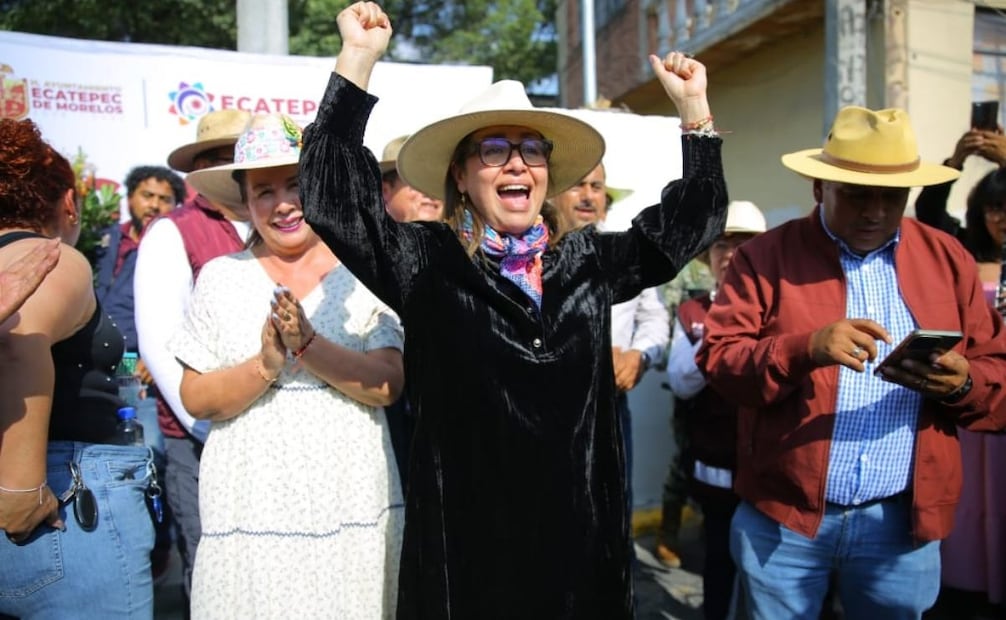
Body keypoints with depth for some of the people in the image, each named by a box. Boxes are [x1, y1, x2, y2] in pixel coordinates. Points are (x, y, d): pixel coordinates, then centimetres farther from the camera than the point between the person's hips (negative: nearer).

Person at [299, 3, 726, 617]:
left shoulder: (587, 261, 6)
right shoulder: (428, 262, -5)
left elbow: (690, 220, 13)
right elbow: (332, 201, -16)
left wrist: (695, 108, 5)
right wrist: (357, 60, -19)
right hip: (466, 538, -3)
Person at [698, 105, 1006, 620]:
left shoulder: (948, 258, 6)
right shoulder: (766, 256, -4)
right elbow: (717, 359, -10)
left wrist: (962, 383, -16)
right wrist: (805, 349, -26)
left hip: (903, 520, 3)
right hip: (782, 518, -2)